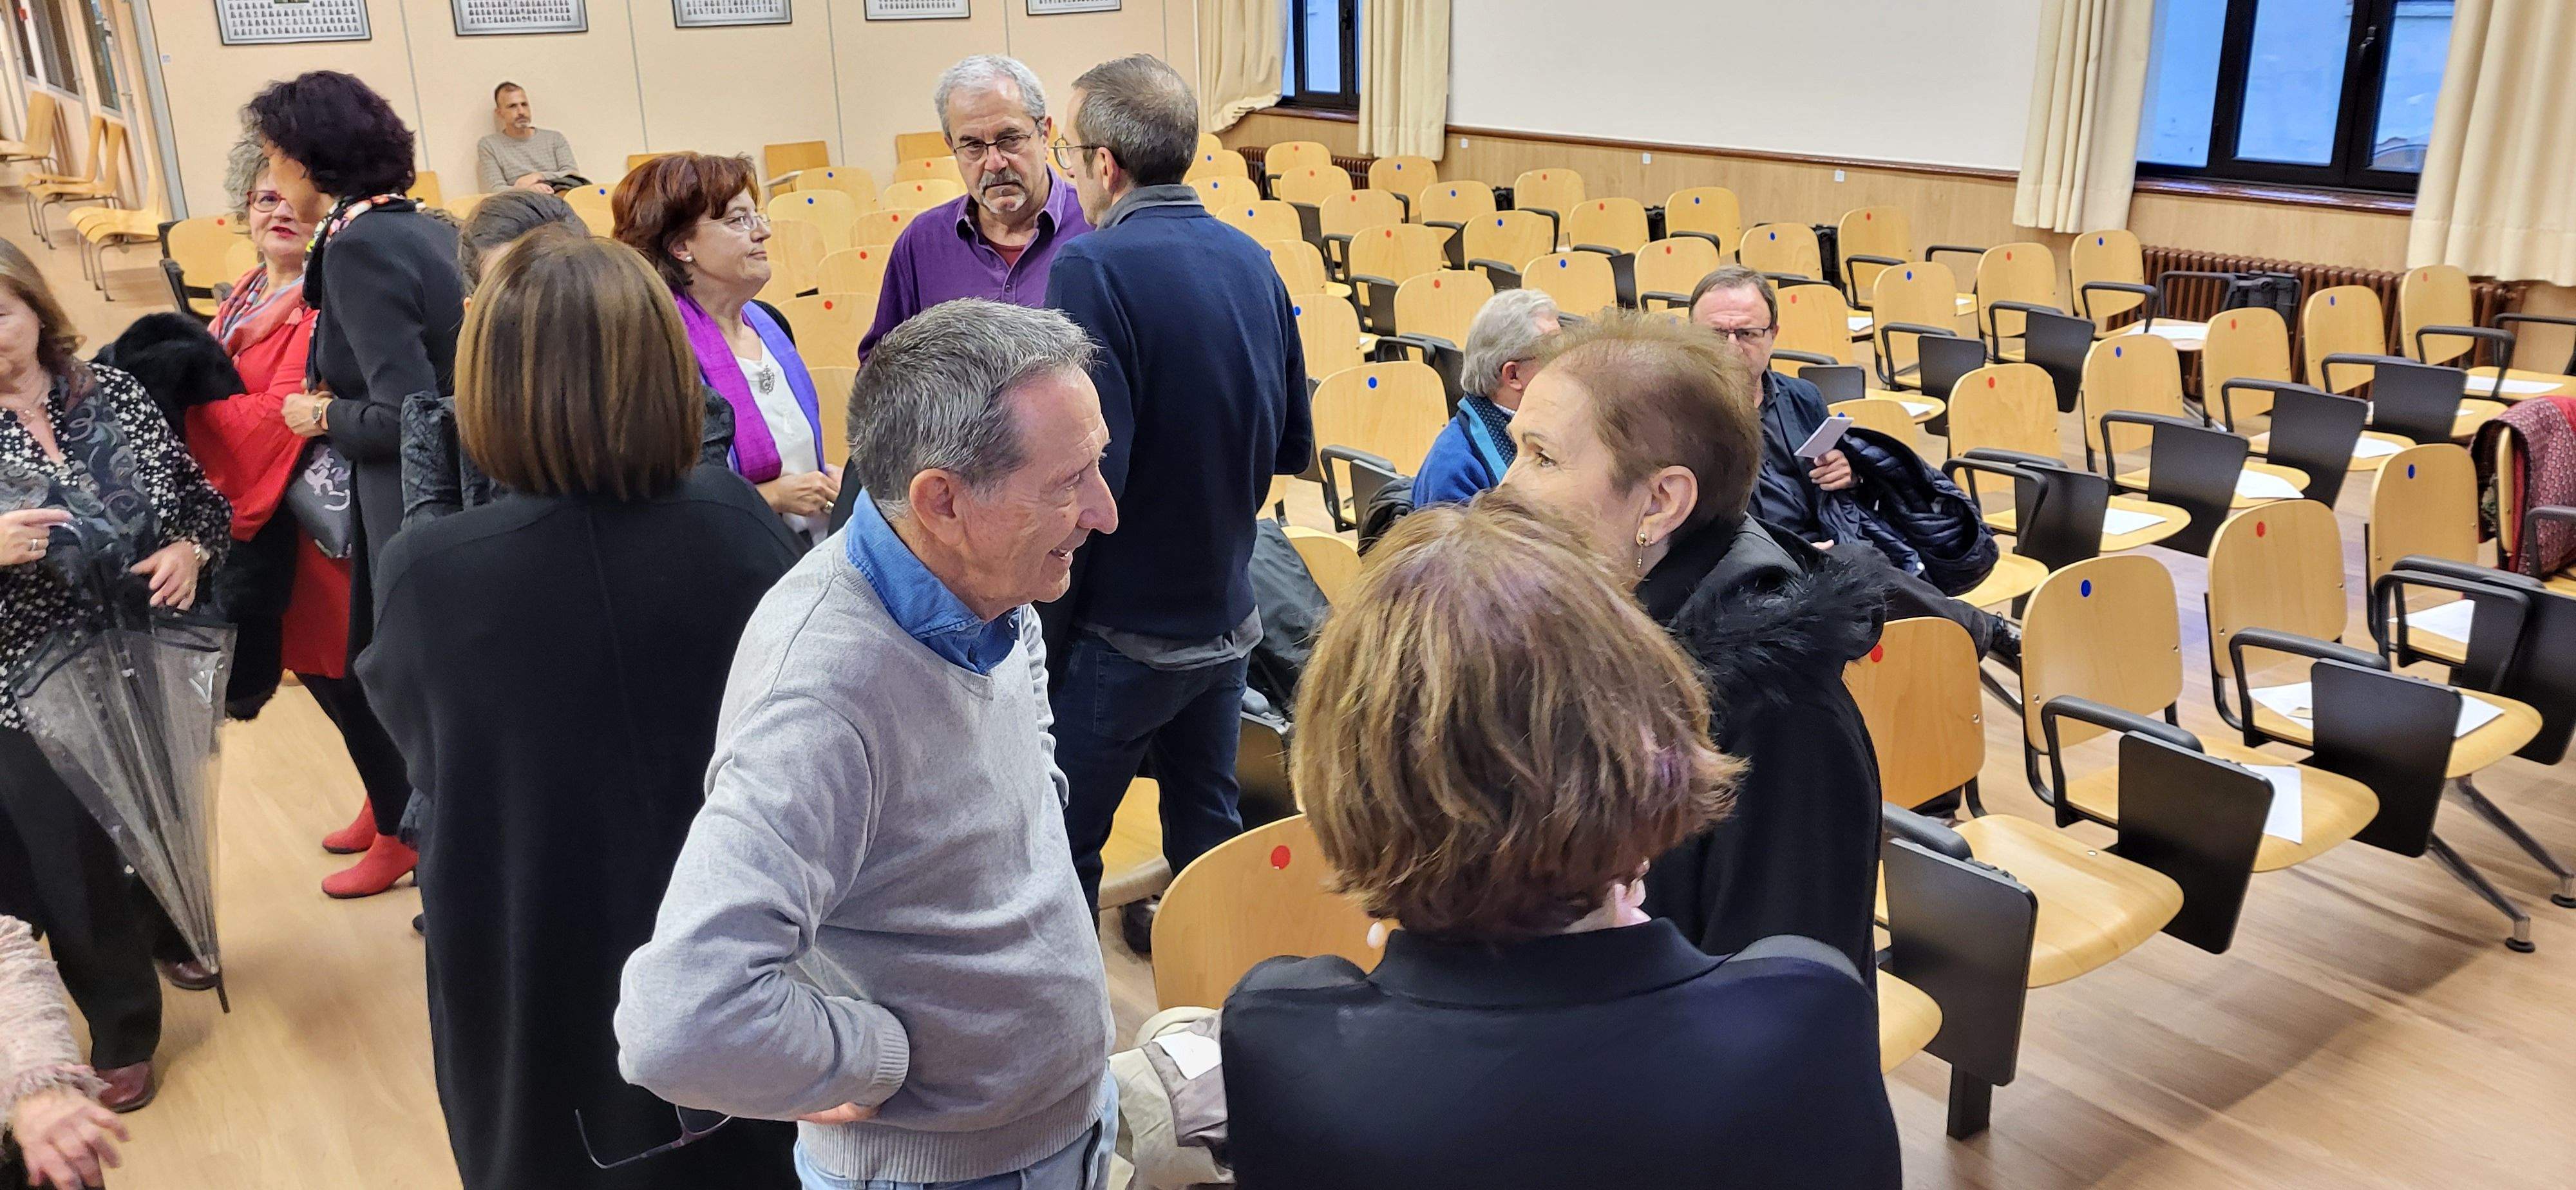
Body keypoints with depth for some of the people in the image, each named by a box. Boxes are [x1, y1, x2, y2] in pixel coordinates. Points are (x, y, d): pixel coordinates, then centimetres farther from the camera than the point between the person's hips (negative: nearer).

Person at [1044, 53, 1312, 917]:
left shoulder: (1092, 269, -20)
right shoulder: (1250, 259, 2)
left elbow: (1090, 473, -26)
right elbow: (1291, 448, 9)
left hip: (1121, 633, -7)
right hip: (1226, 617, 7)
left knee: (1061, 850, 11)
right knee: (1209, 831, 22)